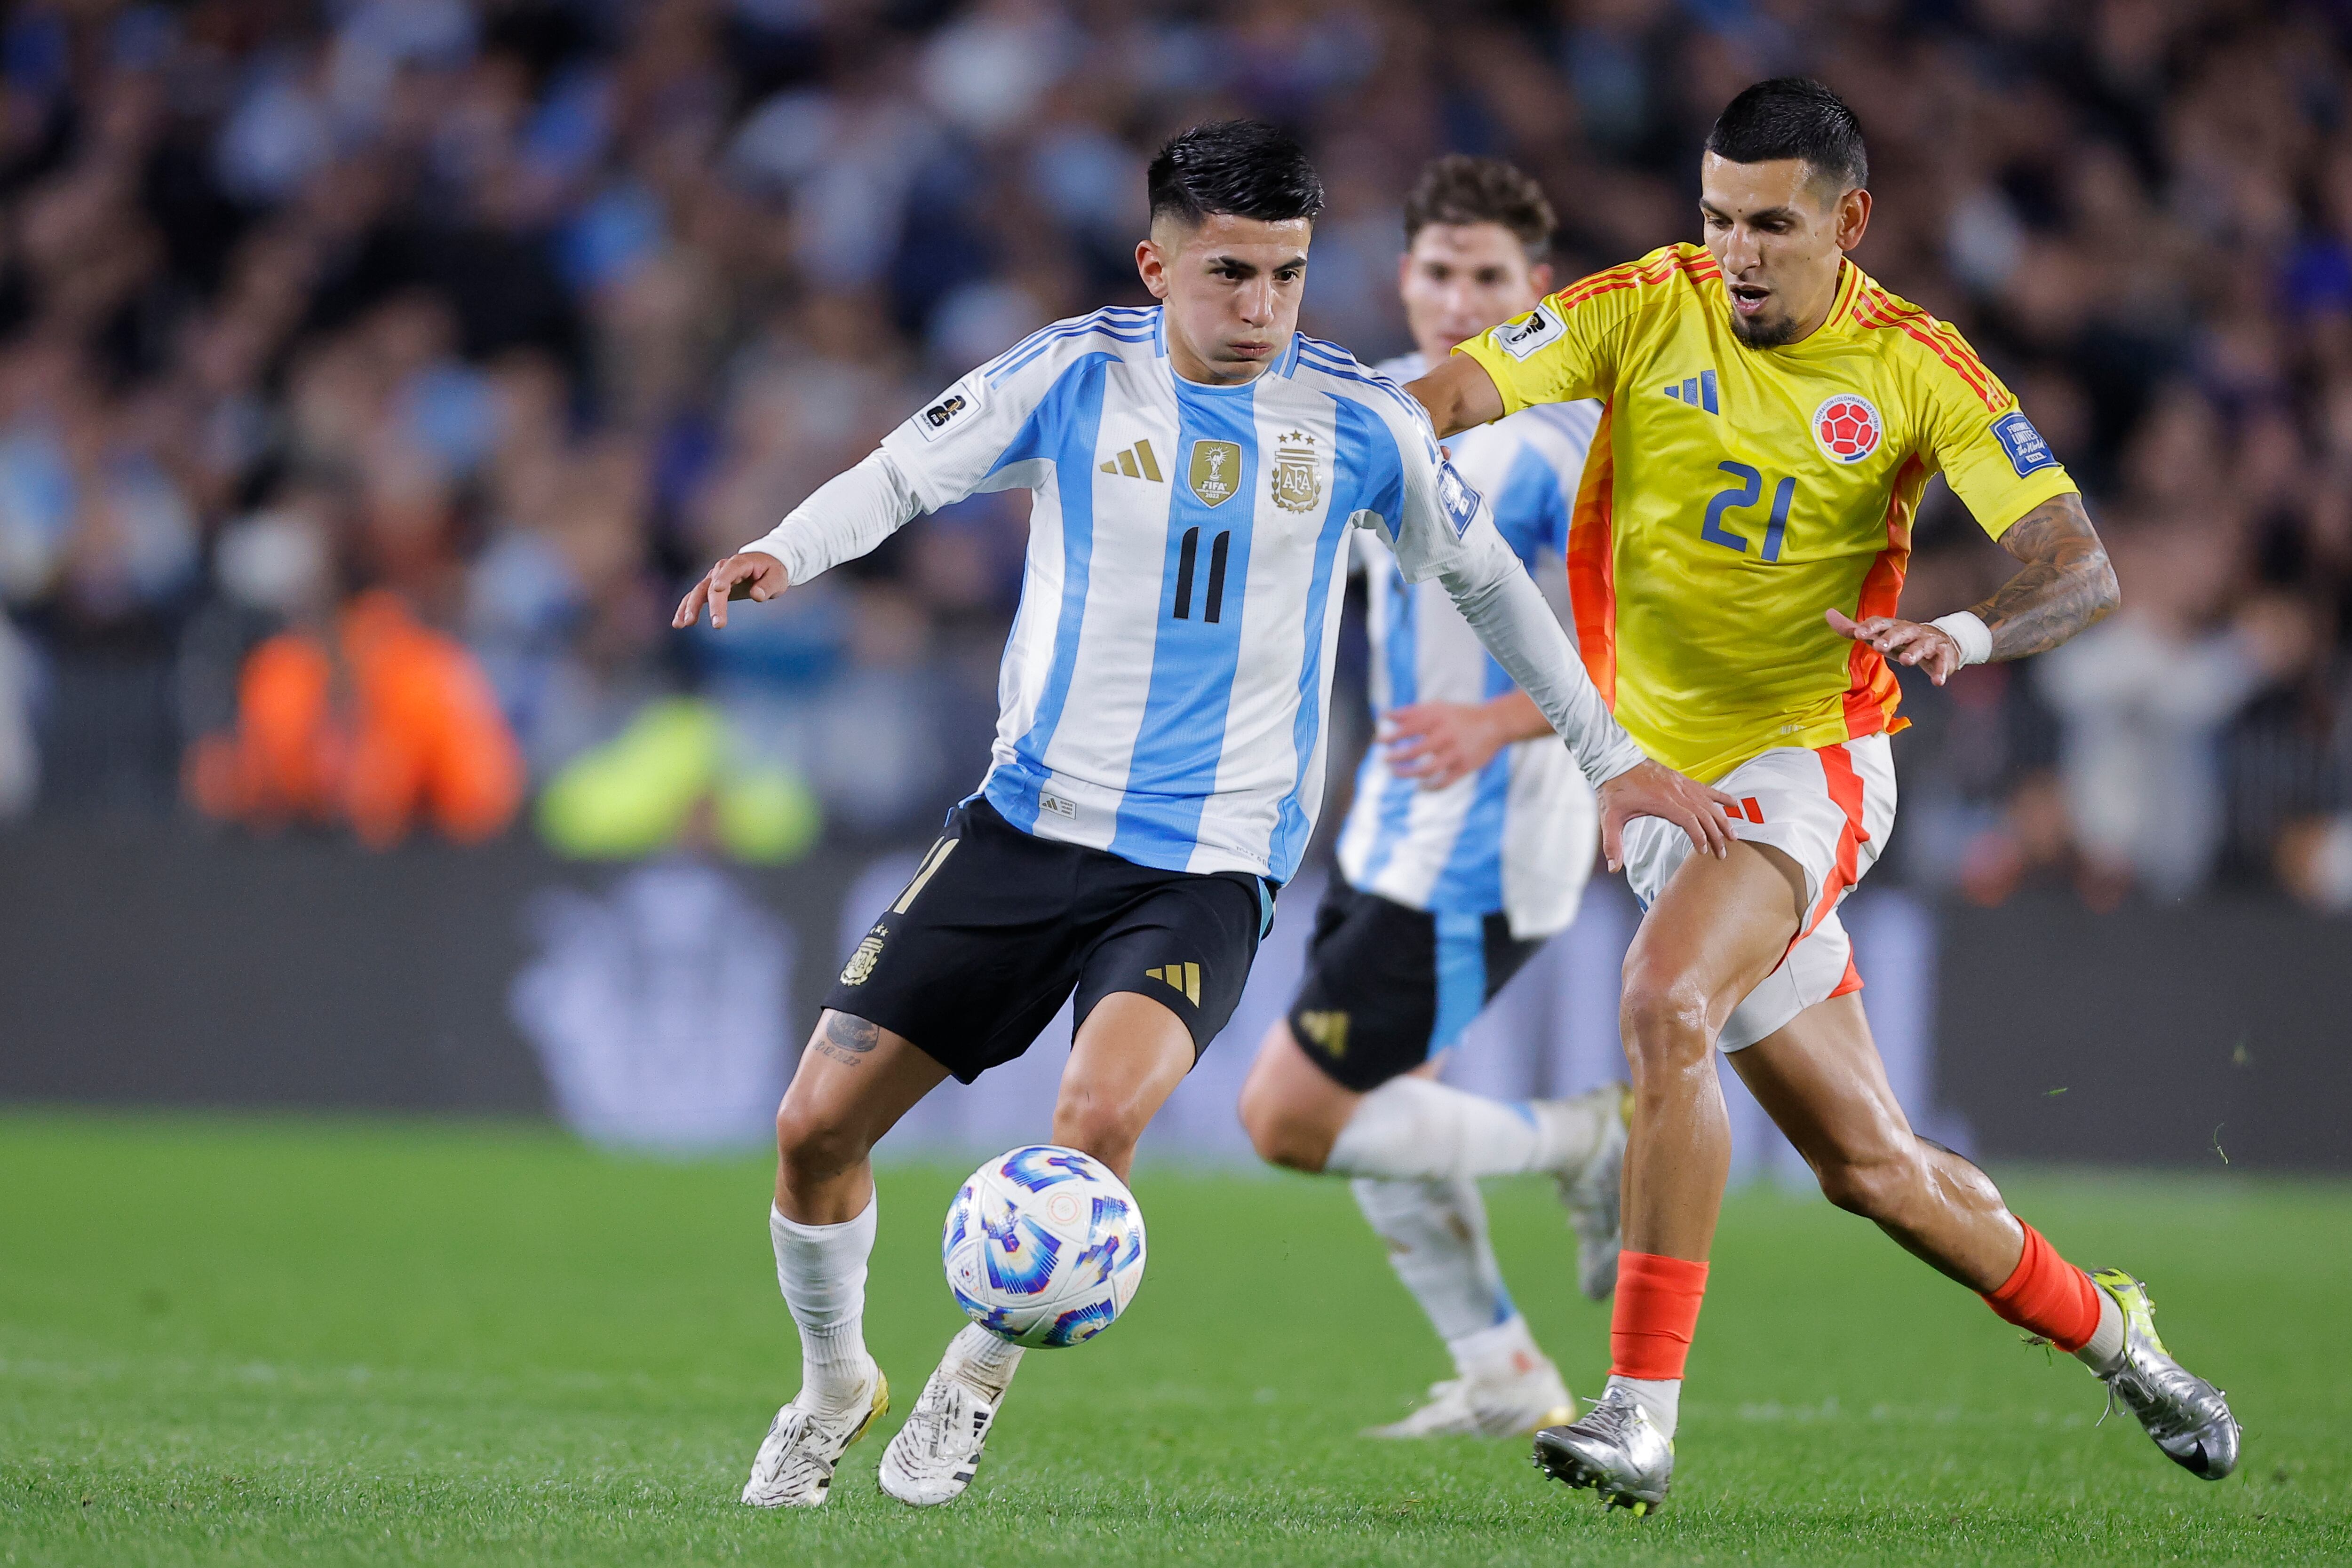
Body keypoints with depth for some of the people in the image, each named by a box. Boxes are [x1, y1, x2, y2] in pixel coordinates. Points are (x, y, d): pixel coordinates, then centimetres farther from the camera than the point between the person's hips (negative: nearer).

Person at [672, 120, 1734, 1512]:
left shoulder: (1359, 421, 0)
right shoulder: (1077, 375, -2)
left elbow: (1486, 579, 13)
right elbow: (906, 475, 0)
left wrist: (1613, 757, 17)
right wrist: (782, 554, -21)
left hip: (1211, 863, -2)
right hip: (1030, 822, 2)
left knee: (1100, 1114, -29)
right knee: (819, 1125, -3)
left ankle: (983, 1372, -3)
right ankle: (835, 1382, 27)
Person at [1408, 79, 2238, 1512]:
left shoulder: (1914, 367, -7)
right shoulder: (1646, 312, -3)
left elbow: (2084, 571, -12)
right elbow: (1455, 394, -14)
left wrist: (1968, 635, -33)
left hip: (1805, 762, -3)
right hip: (1663, 782, 3)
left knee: (1666, 1007, -31)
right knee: (1870, 1166, 9)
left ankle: (1643, 1412, -29)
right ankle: (2105, 1331, 33)